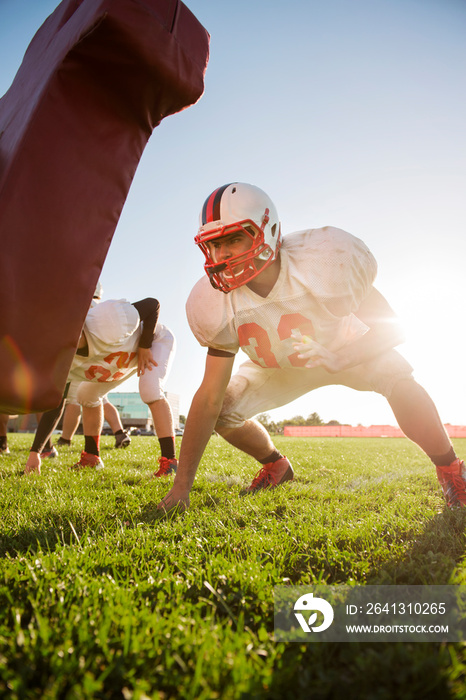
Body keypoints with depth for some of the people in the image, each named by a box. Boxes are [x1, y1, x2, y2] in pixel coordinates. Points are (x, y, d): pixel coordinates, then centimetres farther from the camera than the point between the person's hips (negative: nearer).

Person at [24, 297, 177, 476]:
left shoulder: (103, 325, -43)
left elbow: (153, 305, -33)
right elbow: (54, 407, -15)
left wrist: (144, 348, -27)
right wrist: (34, 452, -17)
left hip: (155, 339, -6)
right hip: (127, 355, 6)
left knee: (150, 392, -30)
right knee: (87, 395, 5)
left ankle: (169, 461, -25)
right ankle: (91, 458, 20)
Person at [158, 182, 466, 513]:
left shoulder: (328, 262, -35)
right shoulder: (215, 304, -26)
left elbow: (390, 328, -18)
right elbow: (209, 398, -21)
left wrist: (335, 359, -33)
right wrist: (182, 485, -20)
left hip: (347, 349, -2)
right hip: (280, 367, 3)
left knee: (399, 380, -29)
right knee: (226, 410, -10)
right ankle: (275, 466, 21)